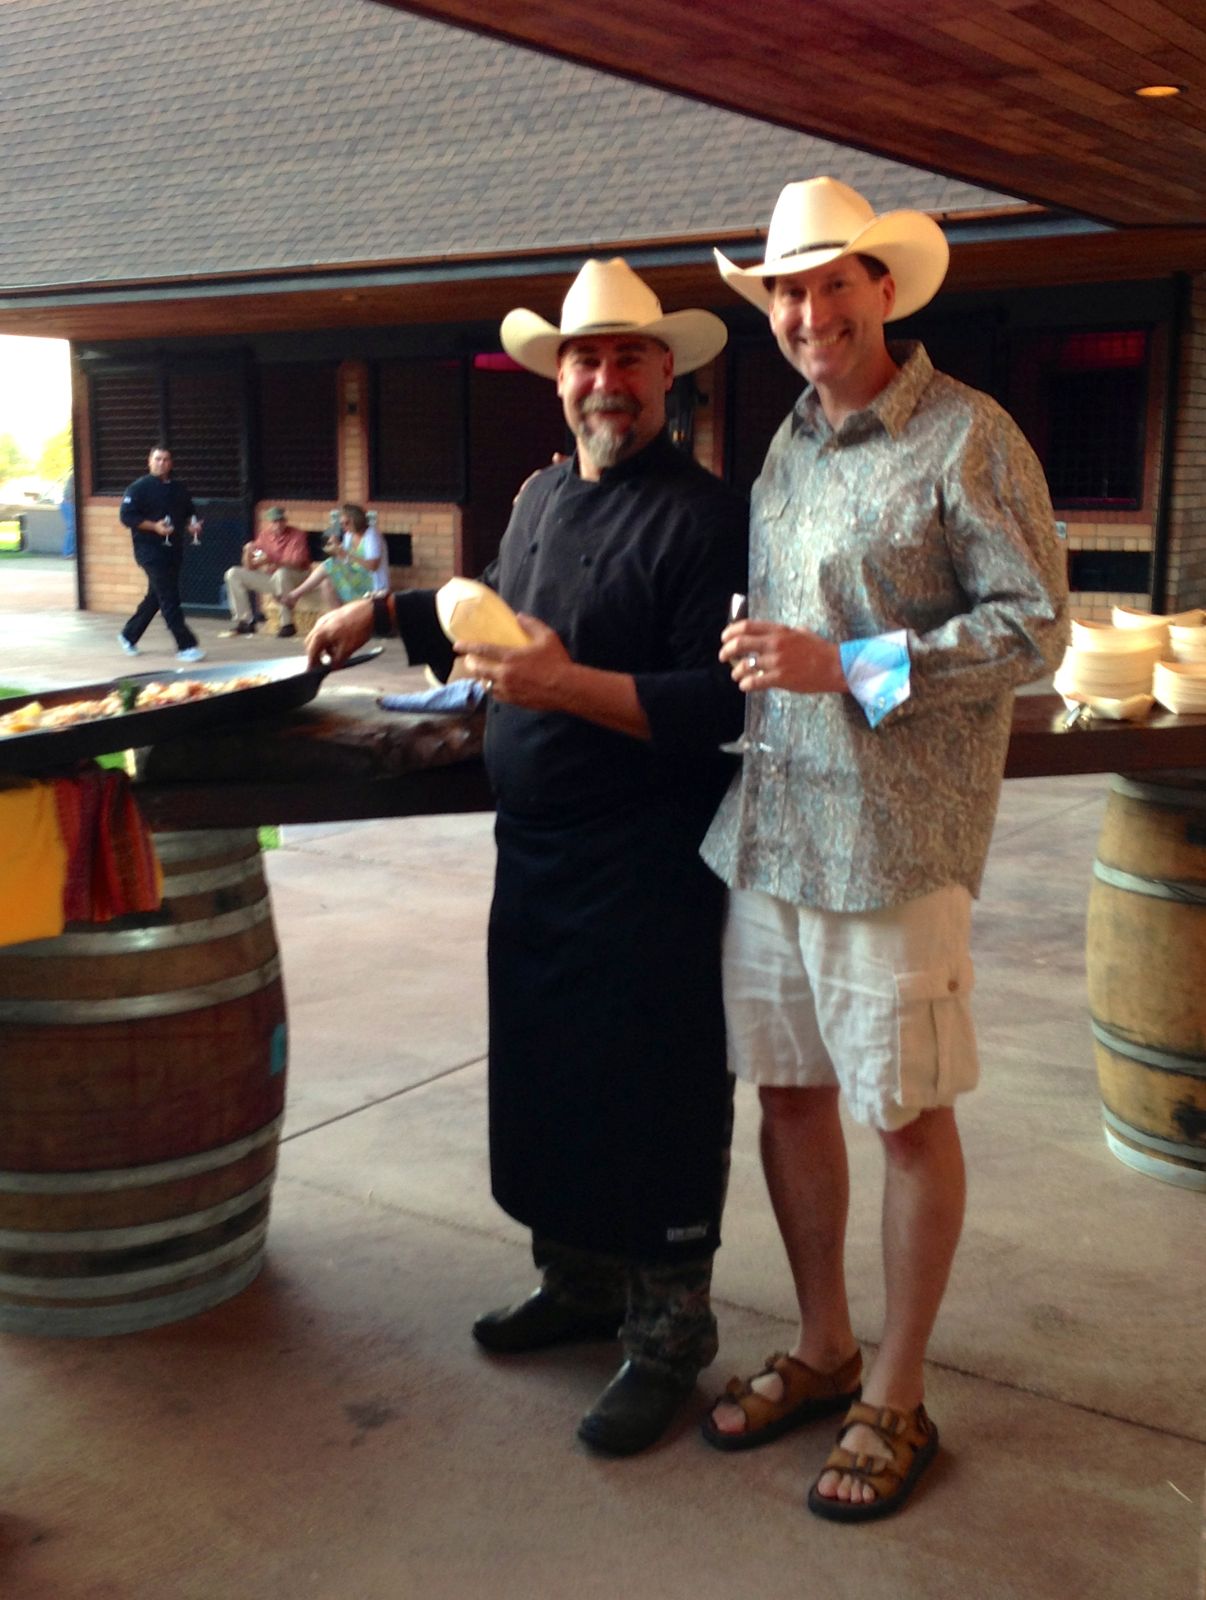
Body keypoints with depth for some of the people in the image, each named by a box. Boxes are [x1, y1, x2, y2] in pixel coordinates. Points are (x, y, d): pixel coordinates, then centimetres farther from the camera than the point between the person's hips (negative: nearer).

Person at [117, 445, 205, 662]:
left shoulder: (178, 488, 12)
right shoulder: (139, 487, -7)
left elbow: (189, 513, 23)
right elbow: (127, 515, -12)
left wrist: (192, 525, 1)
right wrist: (154, 526, -22)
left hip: (173, 550, 7)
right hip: (150, 550, -7)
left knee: (156, 597, 16)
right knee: (170, 598, -10)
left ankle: (129, 636, 34)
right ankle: (186, 646, -9)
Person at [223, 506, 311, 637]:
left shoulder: (297, 534, -9)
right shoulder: (265, 534, 5)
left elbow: (297, 562, -24)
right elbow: (250, 567, 6)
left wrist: (272, 560, -32)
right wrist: (248, 552, -16)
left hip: (295, 578, -6)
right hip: (268, 578, 6)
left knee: (281, 573, -41)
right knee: (233, 574, -3)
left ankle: (288, 624, -30)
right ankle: (246, 621, -5)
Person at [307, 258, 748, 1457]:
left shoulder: (703, 515, -13)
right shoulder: (541, 496, 13)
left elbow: (720, 704, -21)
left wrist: (569, 686, -28)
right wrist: (385, 613, 28)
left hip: (648, 873, -8)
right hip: (534, 853, 8)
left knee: (651, 1098, 1)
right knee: (542, 1077, 17)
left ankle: (668, 1331, 19)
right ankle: (577, 1280, 37)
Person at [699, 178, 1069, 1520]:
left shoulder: (967, 439, -7)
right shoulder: (788, 444, 15)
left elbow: (1033, 629, -13)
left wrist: (847, 666, -19)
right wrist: (752, 653, 5)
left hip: (893, 831, -7)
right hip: (767, 820, 7)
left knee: (907, 1112, 4)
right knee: (788, 1091, 13)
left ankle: (896, 1400, 21)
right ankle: (822, 1350, 32)